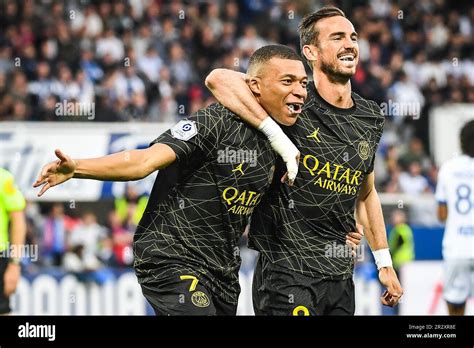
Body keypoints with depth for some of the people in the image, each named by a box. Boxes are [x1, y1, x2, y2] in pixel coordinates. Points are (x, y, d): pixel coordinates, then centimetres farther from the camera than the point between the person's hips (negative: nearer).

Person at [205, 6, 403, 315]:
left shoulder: (371, 118, 10)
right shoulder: (296, 104, -11)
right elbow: (219, 78, -26)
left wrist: (384, 261, 20)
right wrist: (278, 137, -29)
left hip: (341, 275, 6)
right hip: (288, 274, -6)